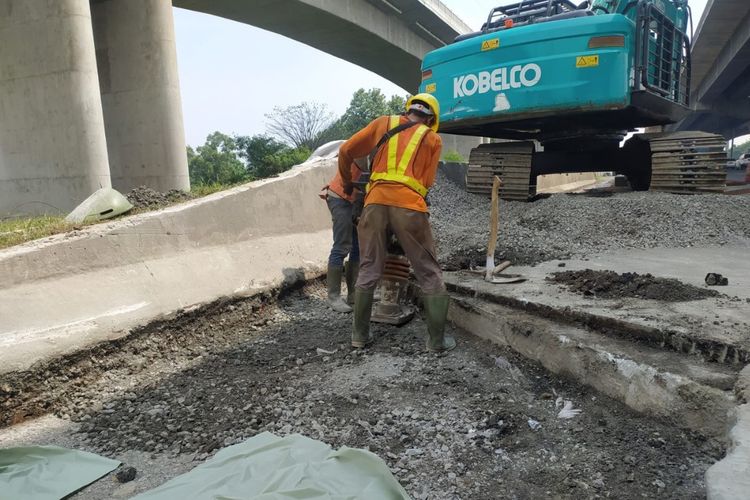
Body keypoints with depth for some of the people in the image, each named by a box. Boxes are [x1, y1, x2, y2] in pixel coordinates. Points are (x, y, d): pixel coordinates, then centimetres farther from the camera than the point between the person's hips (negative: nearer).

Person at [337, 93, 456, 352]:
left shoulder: (383, 123, 18)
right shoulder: (432, 138, 16)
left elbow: (345, 151, 15)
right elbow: (427, 181, 12)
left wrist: (347, 182, 30)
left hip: (375, 202, 2)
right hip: (409, 206, -2)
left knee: (368, 271, 12)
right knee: (429, 274, 8)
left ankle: (360, 334, 18)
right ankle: (436, 339, 12)